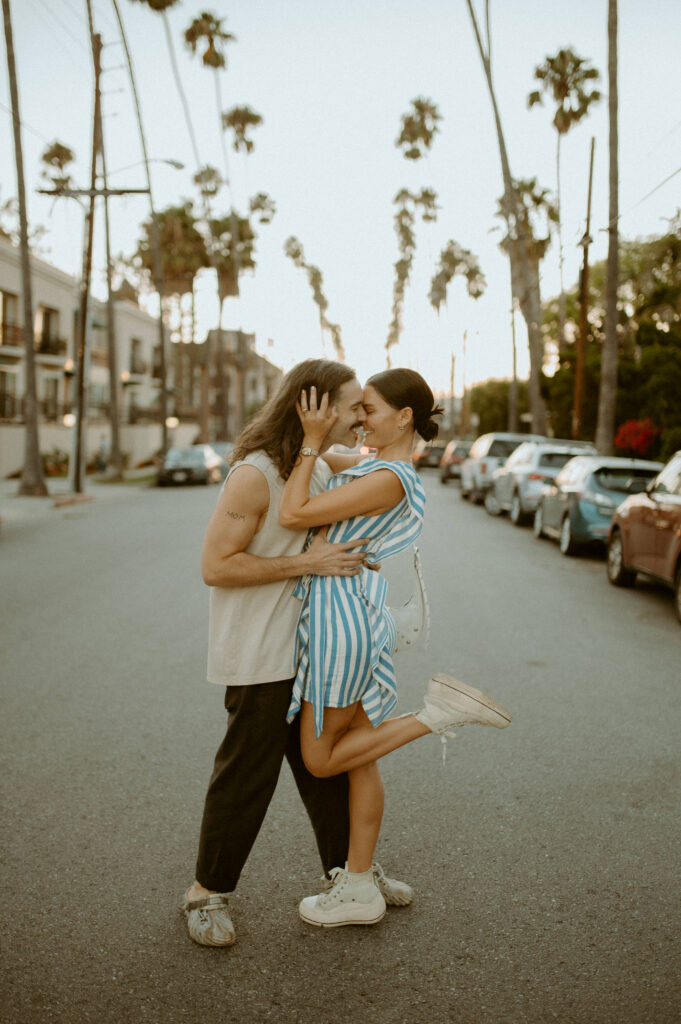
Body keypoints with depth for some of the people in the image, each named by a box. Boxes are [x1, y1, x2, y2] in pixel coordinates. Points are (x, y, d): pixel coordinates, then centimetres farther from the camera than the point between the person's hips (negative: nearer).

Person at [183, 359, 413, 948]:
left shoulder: (319, 466, 7)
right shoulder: (255, 474, -21)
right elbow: (216, 566, -23)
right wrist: (308, 562, -25)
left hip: (307, 650, 8)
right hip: (258, 657, -8)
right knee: (246, 777, 2)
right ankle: (209, 892, 20)